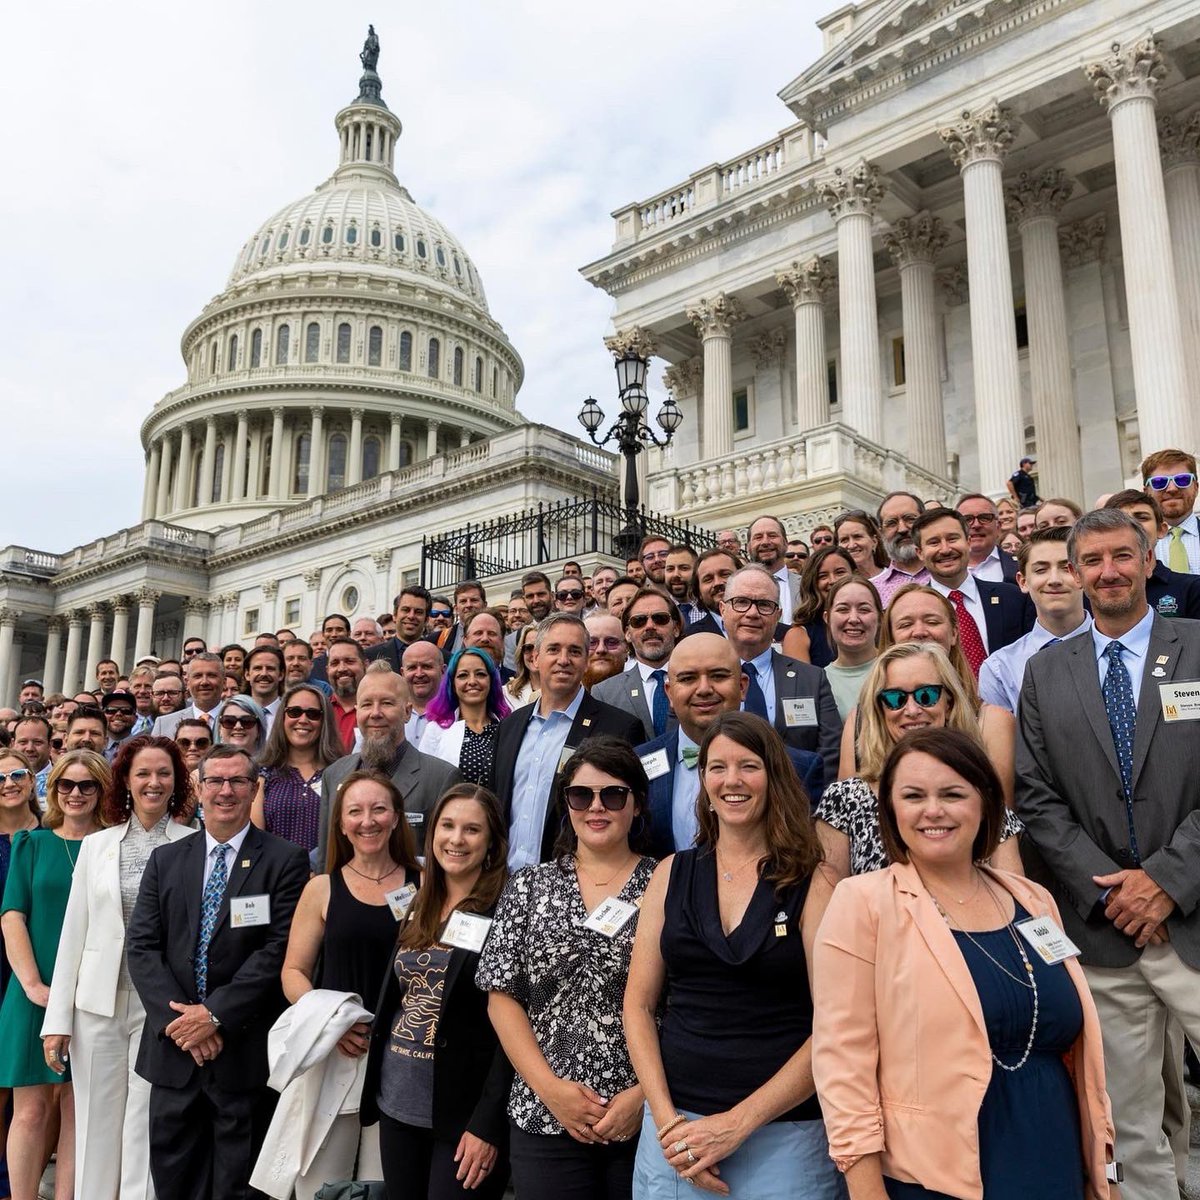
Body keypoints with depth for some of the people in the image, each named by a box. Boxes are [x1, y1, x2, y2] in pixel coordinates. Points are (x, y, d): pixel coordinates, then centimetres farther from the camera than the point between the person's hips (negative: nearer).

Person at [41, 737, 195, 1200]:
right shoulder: (95, 846, 7)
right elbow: (73, 933, 7)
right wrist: (57, 1019, 4)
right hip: (98, 1005, 3)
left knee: (146, 1128, 2)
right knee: (97, 1125, 10)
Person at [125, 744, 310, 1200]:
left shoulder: (285, 860, -4)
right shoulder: (165, 860, 9)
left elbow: (279, 949, -11)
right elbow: (141, 945, 2)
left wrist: (216, 1015, -15)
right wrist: (176, 1016, -10)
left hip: (245, 1049, -4)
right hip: (173, 1046, 4)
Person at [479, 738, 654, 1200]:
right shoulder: (529, 887, 5)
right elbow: (501, 998, 2)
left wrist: (644, 1094, -12)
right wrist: (549, 1087, -7)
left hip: (645, 1122, -1)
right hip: (543, 1119, 2)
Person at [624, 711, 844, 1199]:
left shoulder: (812, 883, -5)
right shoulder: (673, 873, 3)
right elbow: (639, 1003, 3)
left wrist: (738, 1123, -14)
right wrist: (667, 1119, -8)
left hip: (783, 1131, -2)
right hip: (675, 1123, 3)